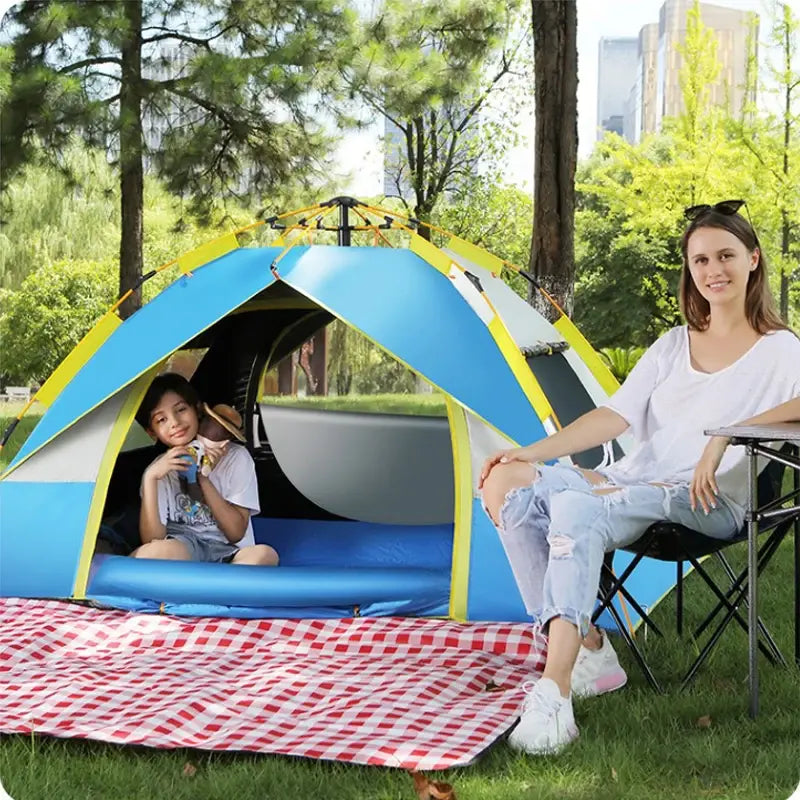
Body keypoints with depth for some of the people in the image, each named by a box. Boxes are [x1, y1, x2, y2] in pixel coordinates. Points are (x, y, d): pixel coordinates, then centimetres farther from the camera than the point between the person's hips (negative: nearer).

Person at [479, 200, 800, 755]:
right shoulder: (674, 345, 20)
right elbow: (615, 417, 12)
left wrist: (725, 437, -28)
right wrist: (532, 452, 0)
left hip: (704, 504, -7)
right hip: (632, 485, 7)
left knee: (576, 507, -36)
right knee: (506, 482, -18)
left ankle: (554, 691, -41)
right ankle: (588, 652, -20)